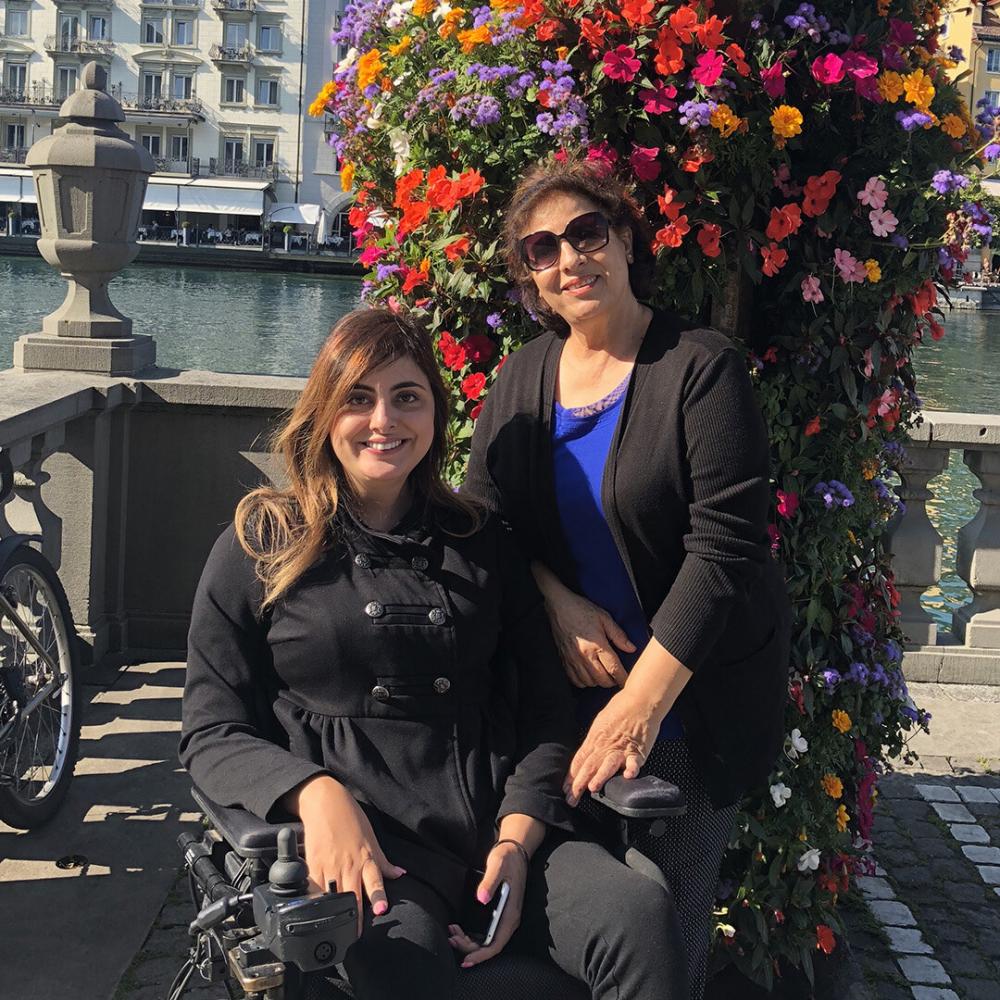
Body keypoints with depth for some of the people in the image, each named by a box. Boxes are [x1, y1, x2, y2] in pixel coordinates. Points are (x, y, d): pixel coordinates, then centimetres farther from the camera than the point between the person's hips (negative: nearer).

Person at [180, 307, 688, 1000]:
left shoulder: (482, 544, 18)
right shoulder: (261, 549, 11)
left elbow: (545, 709, 13)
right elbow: (213, 732, 5)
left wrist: (516, 839, -4)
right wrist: (317, 794, -15)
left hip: (498, 827, 3)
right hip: (361, 840, -3)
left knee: (643, 915, -27)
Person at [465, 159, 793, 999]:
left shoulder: (700, 368, -11)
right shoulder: (522, 378, 7)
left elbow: (723, 547, -18)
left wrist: (642, 702, -23)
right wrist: (558, 602, -12)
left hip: (686, 699, -4)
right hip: (558, 692, 4)